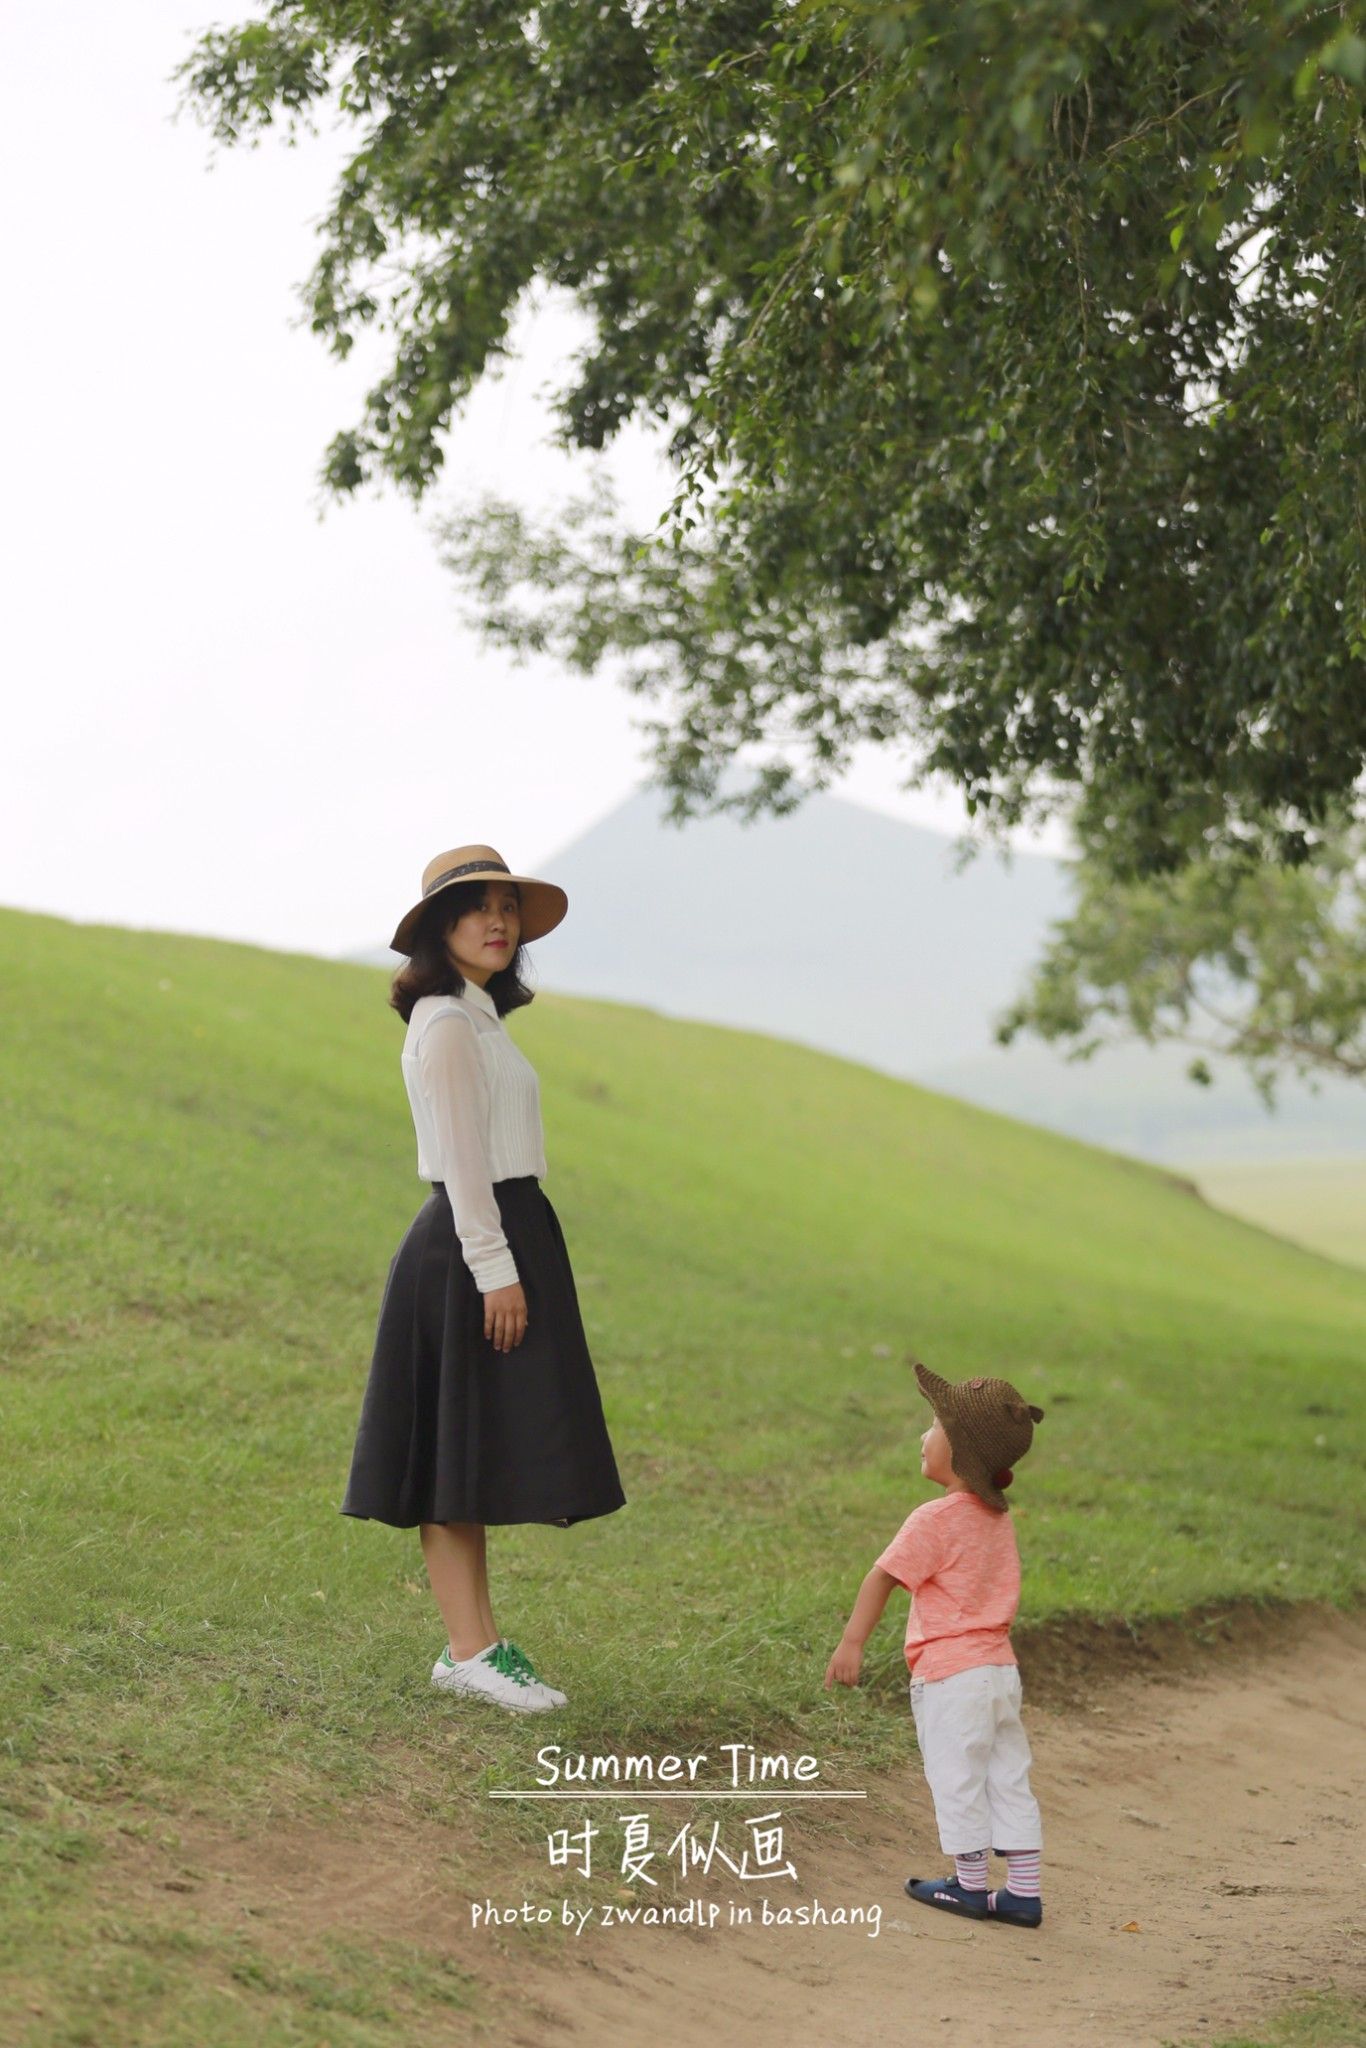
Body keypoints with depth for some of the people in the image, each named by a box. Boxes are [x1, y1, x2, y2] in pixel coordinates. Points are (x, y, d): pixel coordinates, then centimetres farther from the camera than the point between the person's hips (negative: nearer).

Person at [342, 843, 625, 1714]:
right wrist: (494, 1269, -21)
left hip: (503, 1238, 10)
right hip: (470, 1248, -10)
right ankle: (470, 1648, -5)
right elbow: (462, 1158, -18)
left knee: (472, 1454, 11)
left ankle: (479, 1641, 15)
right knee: (458, 1452, -7)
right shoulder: (447, 1024, -13)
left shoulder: (479, 1018, 18)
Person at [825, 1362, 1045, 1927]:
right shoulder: (998, 1518, 9)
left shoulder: (935, 1520, -15)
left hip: (950, 1673, -8)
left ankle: (970, 1885, 15)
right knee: (1007, 1779, 10)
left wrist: (851, 1643, -14)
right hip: (1000, 1667, 8)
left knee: (957, 1778, 5)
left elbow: (882, 1577, -16)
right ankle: (1024, 1891, 13)